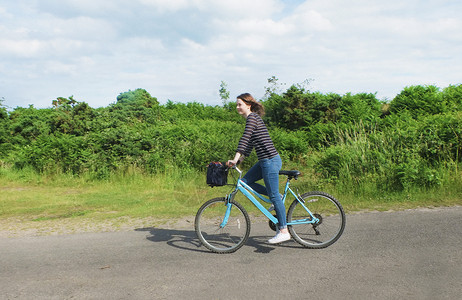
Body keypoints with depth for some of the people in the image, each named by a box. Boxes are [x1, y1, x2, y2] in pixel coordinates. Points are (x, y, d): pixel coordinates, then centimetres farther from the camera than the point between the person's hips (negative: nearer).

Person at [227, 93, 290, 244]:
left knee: (274, 196, -6)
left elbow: (244, 139, -21)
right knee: (245, 181, 11)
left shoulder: (252, 117, -10)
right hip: (265, 161, 10)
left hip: (270, 160, -10)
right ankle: (277, 197, 16)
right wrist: (239, 160, 19)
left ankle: (284, 231, 1)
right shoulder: (253, 118, 19)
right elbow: (249, 144, 23)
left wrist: (235, 159, -24)